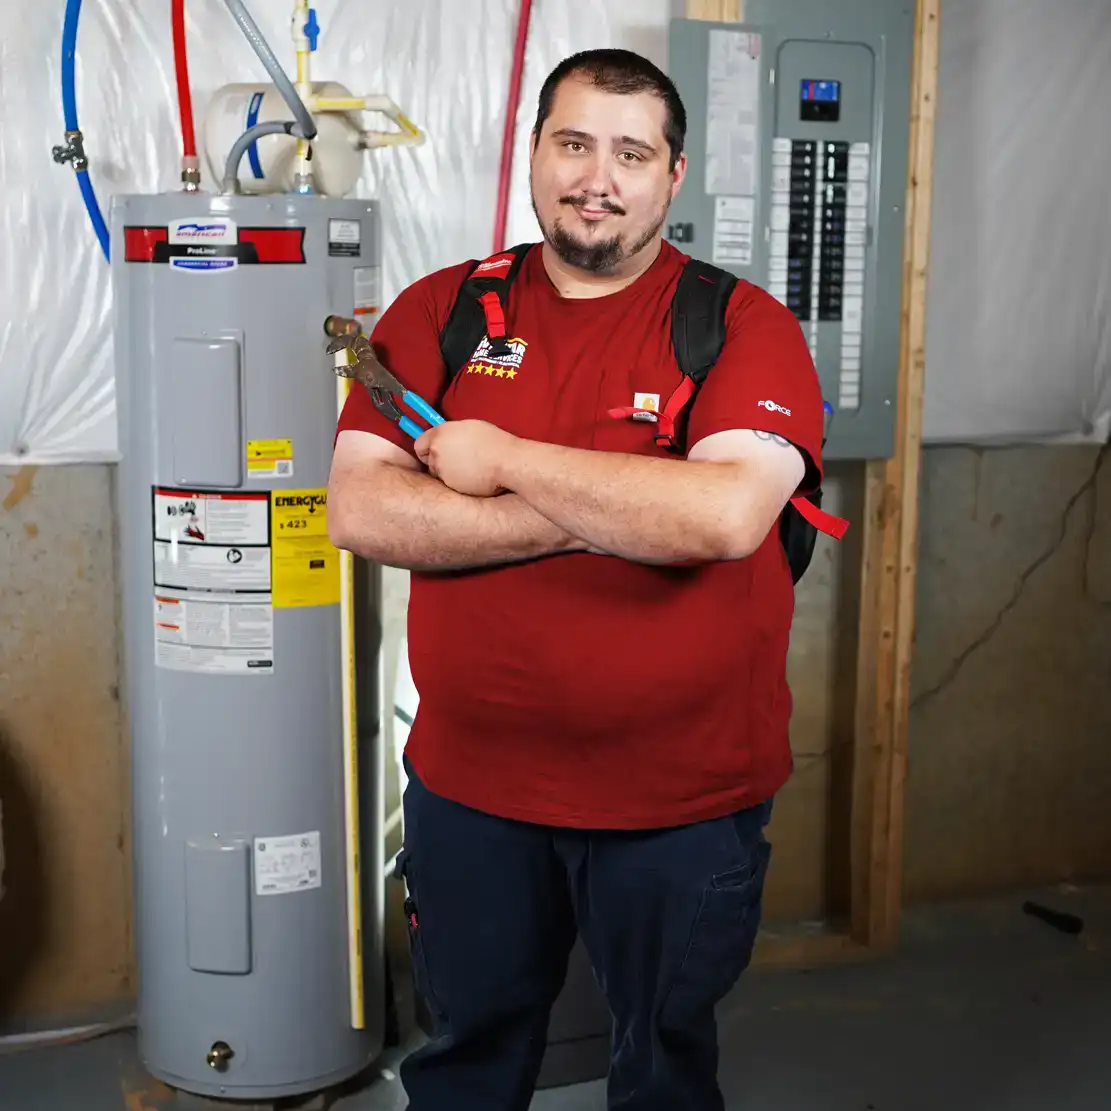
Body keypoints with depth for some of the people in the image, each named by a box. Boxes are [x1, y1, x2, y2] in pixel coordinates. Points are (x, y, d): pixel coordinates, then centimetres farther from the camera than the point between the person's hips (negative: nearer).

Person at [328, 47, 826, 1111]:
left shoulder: (744, 326, -8)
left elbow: (727, 513, -26)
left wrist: (505, 460, -18)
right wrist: (603, 518, -19)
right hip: (469, 784, 3)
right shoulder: (439, 311, 0)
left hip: (681, 797, -2)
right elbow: (358, 512, -12)